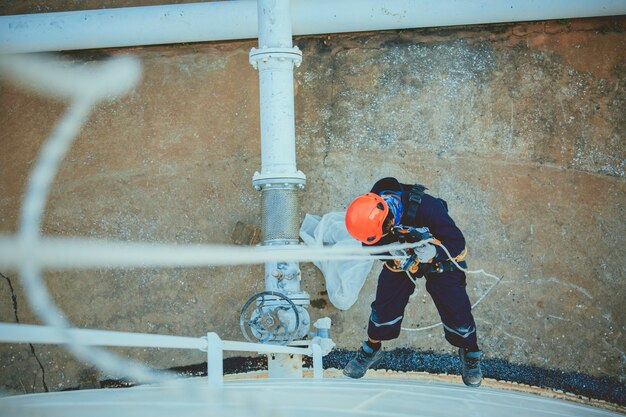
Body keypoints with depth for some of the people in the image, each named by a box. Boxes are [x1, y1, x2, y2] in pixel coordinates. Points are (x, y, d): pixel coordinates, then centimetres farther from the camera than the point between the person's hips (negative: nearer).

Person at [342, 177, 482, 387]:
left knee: (456, 312, -2)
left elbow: (457, 242, -31)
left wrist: (434, 251, -50)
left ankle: (470, 354, 26)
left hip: (441, 259, -3)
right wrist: (393, 251, -31)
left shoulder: (425, 206, -42)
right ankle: (371, 350, 26)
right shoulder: (373, 212, -28)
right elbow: (371, 247, -10)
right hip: (402, 259, 3)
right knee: (384, 307, 0)